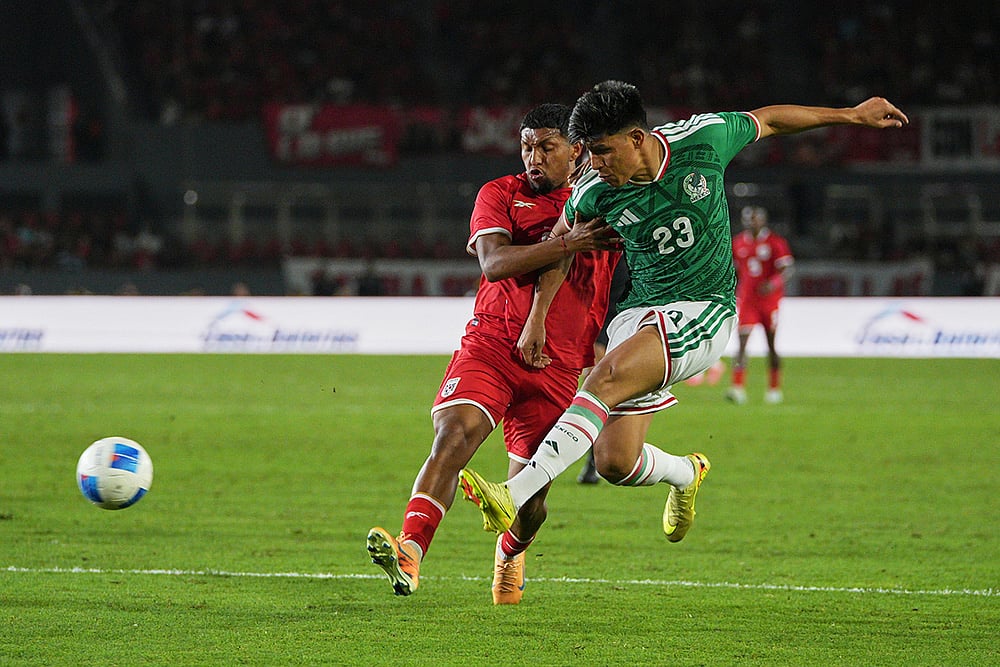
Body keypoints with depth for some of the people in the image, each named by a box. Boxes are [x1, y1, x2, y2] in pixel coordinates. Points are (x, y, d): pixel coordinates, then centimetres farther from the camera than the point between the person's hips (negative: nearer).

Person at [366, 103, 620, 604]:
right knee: (454, 432, -28)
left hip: (557, 364, 2)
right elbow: (494, 262, -12)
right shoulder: (500, 195, 5)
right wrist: (566, 244, -23)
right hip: (490, 342, -2)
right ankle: (409, 553, -39)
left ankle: (510, 555, 39)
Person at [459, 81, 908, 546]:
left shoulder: (703, 138, -11)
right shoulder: (594, 193, -7)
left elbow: (767, 120, 8)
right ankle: (685, 473, 31)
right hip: (636, 312, 4)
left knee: (607, 379, -30)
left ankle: (514, 495, -39)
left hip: (703, 314, -4)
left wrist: (854, 115, 19)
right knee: (615, 462, -7)